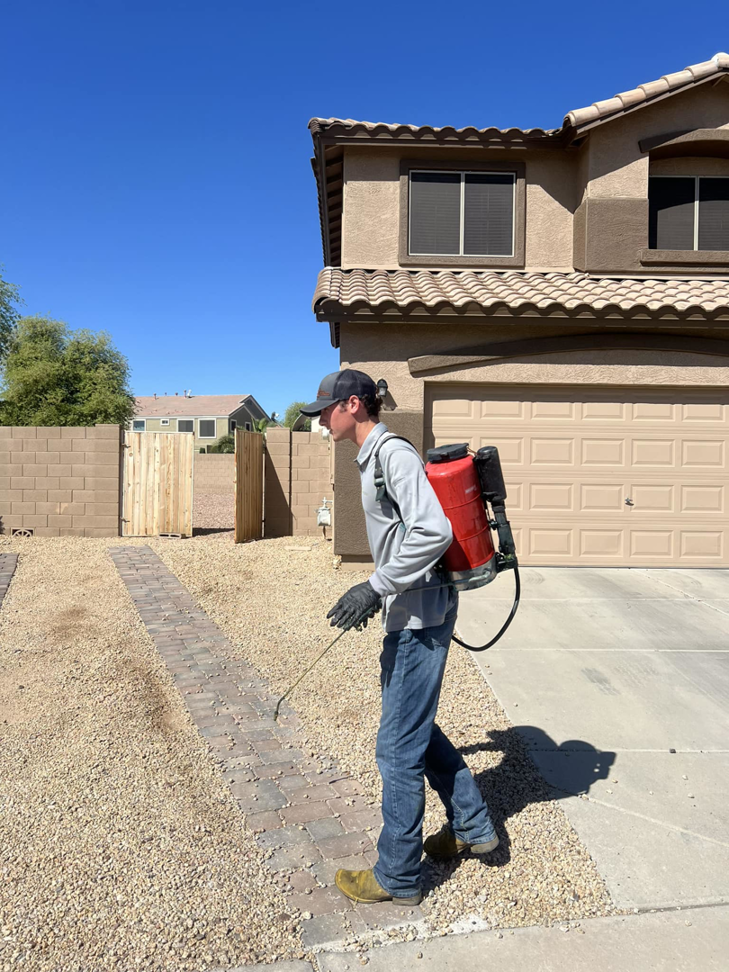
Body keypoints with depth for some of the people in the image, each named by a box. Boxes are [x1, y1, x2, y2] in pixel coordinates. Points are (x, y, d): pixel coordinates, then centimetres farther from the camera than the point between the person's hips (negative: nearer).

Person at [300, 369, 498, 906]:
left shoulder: (393, 453, -17)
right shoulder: (375, 457, 14)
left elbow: (434, 531, -29)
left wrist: (375, 587, -25)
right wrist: (379, 592, 22)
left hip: (420, 618, -11)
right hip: (409, 615, 11)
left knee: (399, 745, 2)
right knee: (414, 725, 23)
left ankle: (397, 876, 20)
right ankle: (473, 826, 39)